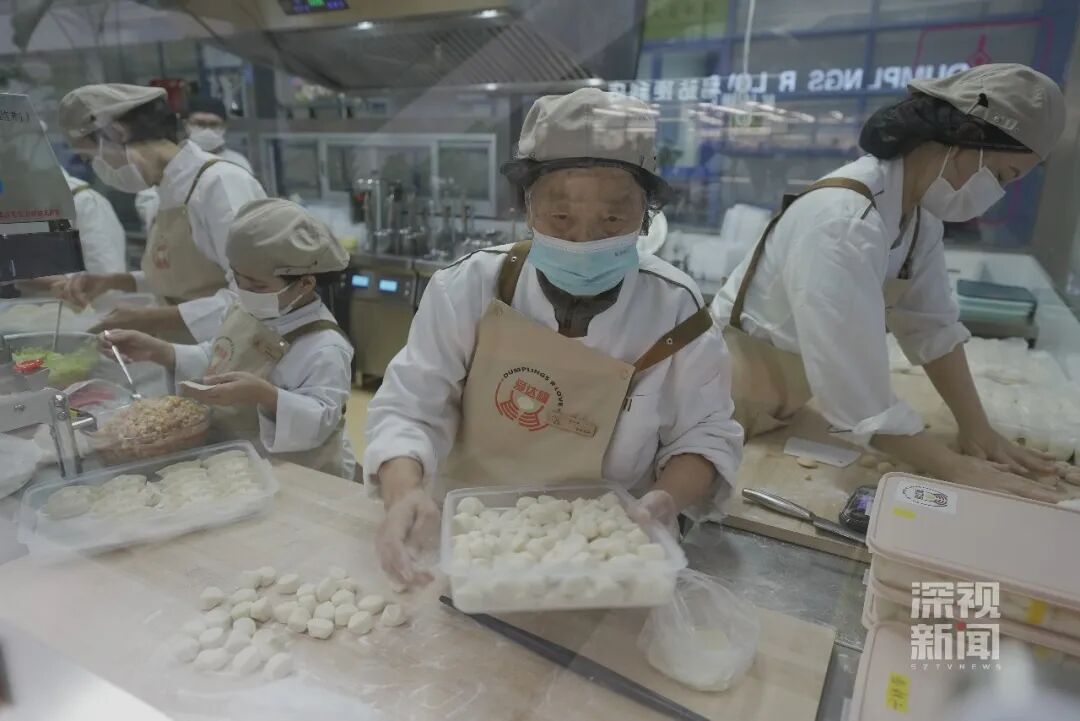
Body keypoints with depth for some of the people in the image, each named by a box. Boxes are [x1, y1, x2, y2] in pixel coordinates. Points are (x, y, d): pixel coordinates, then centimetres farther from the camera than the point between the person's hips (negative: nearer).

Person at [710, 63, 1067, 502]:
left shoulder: (919, 211, -3)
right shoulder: (842, 224, -33)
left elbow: (931, 324, 0)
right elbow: (855, 393, -34)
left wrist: (978, 431, -5)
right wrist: (955, 469, -25)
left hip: (785, 390, 8)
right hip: (731, 391, -8)